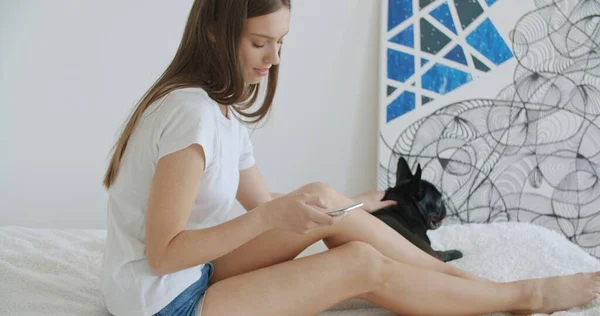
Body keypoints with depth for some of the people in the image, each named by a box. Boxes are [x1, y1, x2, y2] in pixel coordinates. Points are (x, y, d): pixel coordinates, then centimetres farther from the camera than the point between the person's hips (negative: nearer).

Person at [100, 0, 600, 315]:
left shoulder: (223, 110, 6)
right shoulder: (192, 112, -23)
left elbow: (264, 204, 11)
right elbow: (162, 253, -24)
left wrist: (348, 208, 8)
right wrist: (268, 218, -31)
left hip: (194, 273, 8)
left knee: (324, 200, -4)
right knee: (363, 263, -12)